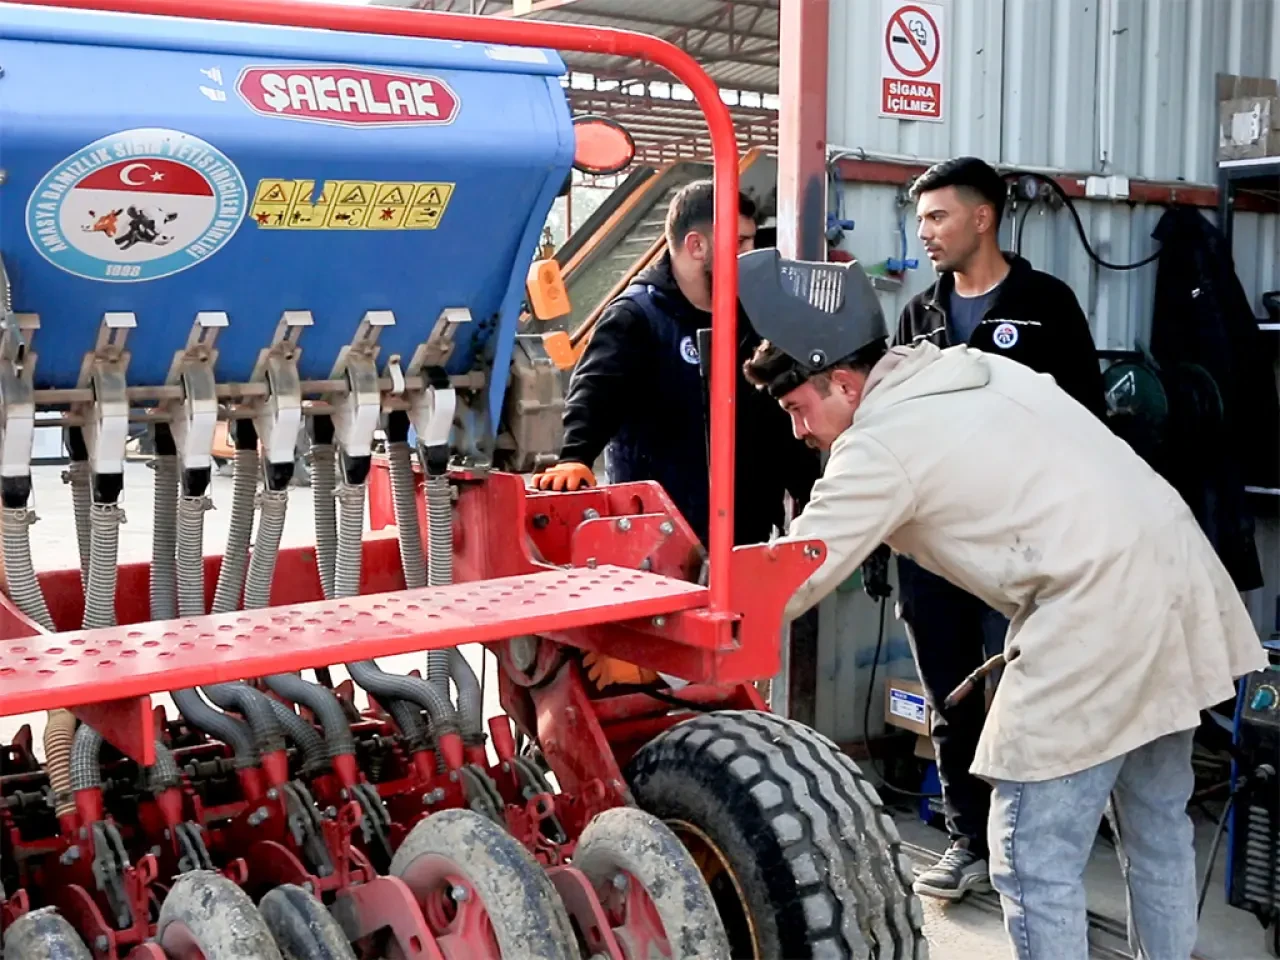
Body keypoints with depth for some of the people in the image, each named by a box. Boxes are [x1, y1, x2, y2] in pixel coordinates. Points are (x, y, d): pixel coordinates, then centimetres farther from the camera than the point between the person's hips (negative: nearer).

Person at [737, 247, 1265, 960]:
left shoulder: (881, 445, -11)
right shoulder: (975, 368, 14)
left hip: (1101, 616, -10)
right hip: (1178, 578, 10)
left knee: (1036, 863, 0)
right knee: (1159, 827, 23)